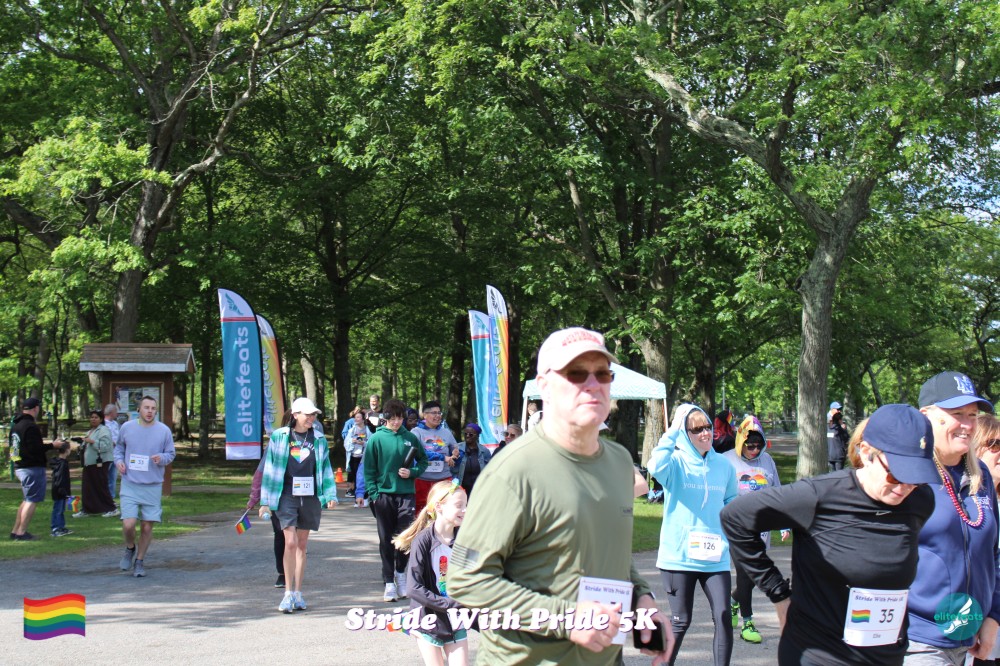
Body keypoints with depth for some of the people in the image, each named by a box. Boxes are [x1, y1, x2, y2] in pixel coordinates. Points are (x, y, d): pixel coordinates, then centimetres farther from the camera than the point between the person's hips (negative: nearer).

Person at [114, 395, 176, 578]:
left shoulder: (164, 431, -2)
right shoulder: (127, 428, 1)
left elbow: (171, 454, 7)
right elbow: (119, 447, 18)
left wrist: (162, 458, -15)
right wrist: (118, 460, -2)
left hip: (153, 486, 0)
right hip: (130, 485, 0)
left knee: (147, 527, 4)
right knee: (128, 524, -12)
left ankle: (139, 561, 23)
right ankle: (130, 549, 20)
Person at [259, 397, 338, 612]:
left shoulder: (319, 439, 8)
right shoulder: (279, 437, 0)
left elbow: (326, 468, 13)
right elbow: (269, 469, 3)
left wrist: (330, 494, 0)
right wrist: (265, 501, 2)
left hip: (310, 497, 3)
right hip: (286, 496, -3)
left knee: (302, 544, 9)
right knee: (290, 542, -12)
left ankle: (298, 593, 16)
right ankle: (288, 593, -3)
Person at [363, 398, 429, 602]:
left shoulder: (411, 438, 5)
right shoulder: (376, 439, -1)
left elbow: (423, 461, 14)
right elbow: (369, 469, 0)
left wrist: (412, 472, -5)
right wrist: (373, 493, -8)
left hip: (406, 494, 1)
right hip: (383, 495, -1)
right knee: (386, 540, 4)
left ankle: (400, 572, 19)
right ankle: (389, 583, 10)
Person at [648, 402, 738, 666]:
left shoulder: (723, 465, 6)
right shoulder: (676, 463, -6)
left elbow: (732, 501, 21)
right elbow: (655, 466, -30)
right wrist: (673, 431, -26)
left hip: (715, 556, 3)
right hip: (679, 555, -3)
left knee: (723, 616, -5)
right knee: (680, 621, 6)